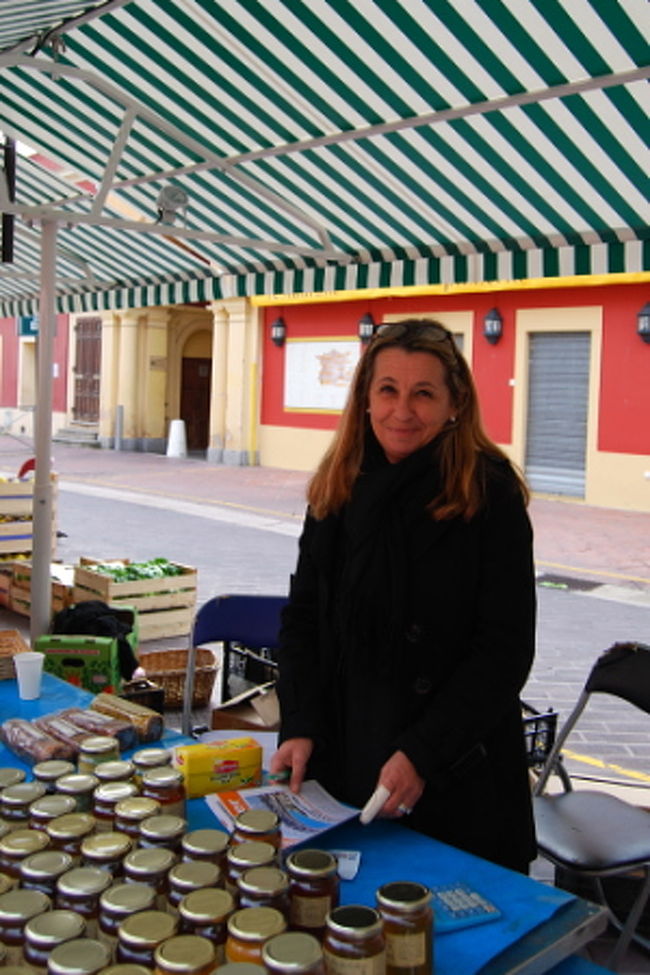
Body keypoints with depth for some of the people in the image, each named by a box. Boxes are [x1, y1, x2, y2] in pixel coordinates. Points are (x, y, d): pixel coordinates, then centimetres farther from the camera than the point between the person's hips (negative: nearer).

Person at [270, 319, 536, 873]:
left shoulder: (490, 494, -12)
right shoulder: (338, 487, 2)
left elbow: (506, 648, -13)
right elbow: (303, 615, 6)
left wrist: (422, 754, -18)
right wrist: (299, 726, -5)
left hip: (458, 777, -4)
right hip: (343, 757, 4)